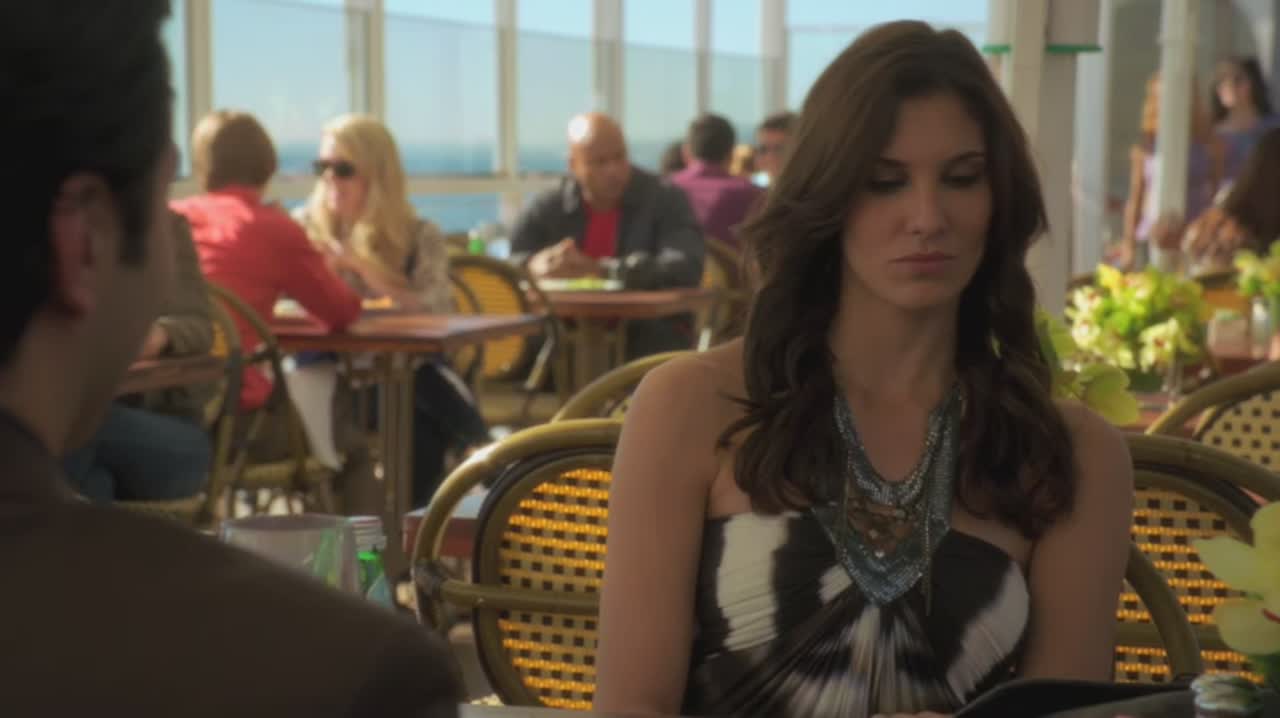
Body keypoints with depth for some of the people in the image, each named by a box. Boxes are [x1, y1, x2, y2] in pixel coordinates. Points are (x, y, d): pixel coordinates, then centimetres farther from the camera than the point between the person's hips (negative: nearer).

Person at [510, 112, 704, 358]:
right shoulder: (546, 209, 6)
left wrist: (599, 269, -26)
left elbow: (686, 268, -16)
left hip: (650, 340, -1)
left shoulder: (666, 199, -1)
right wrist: (536, 265, -27)